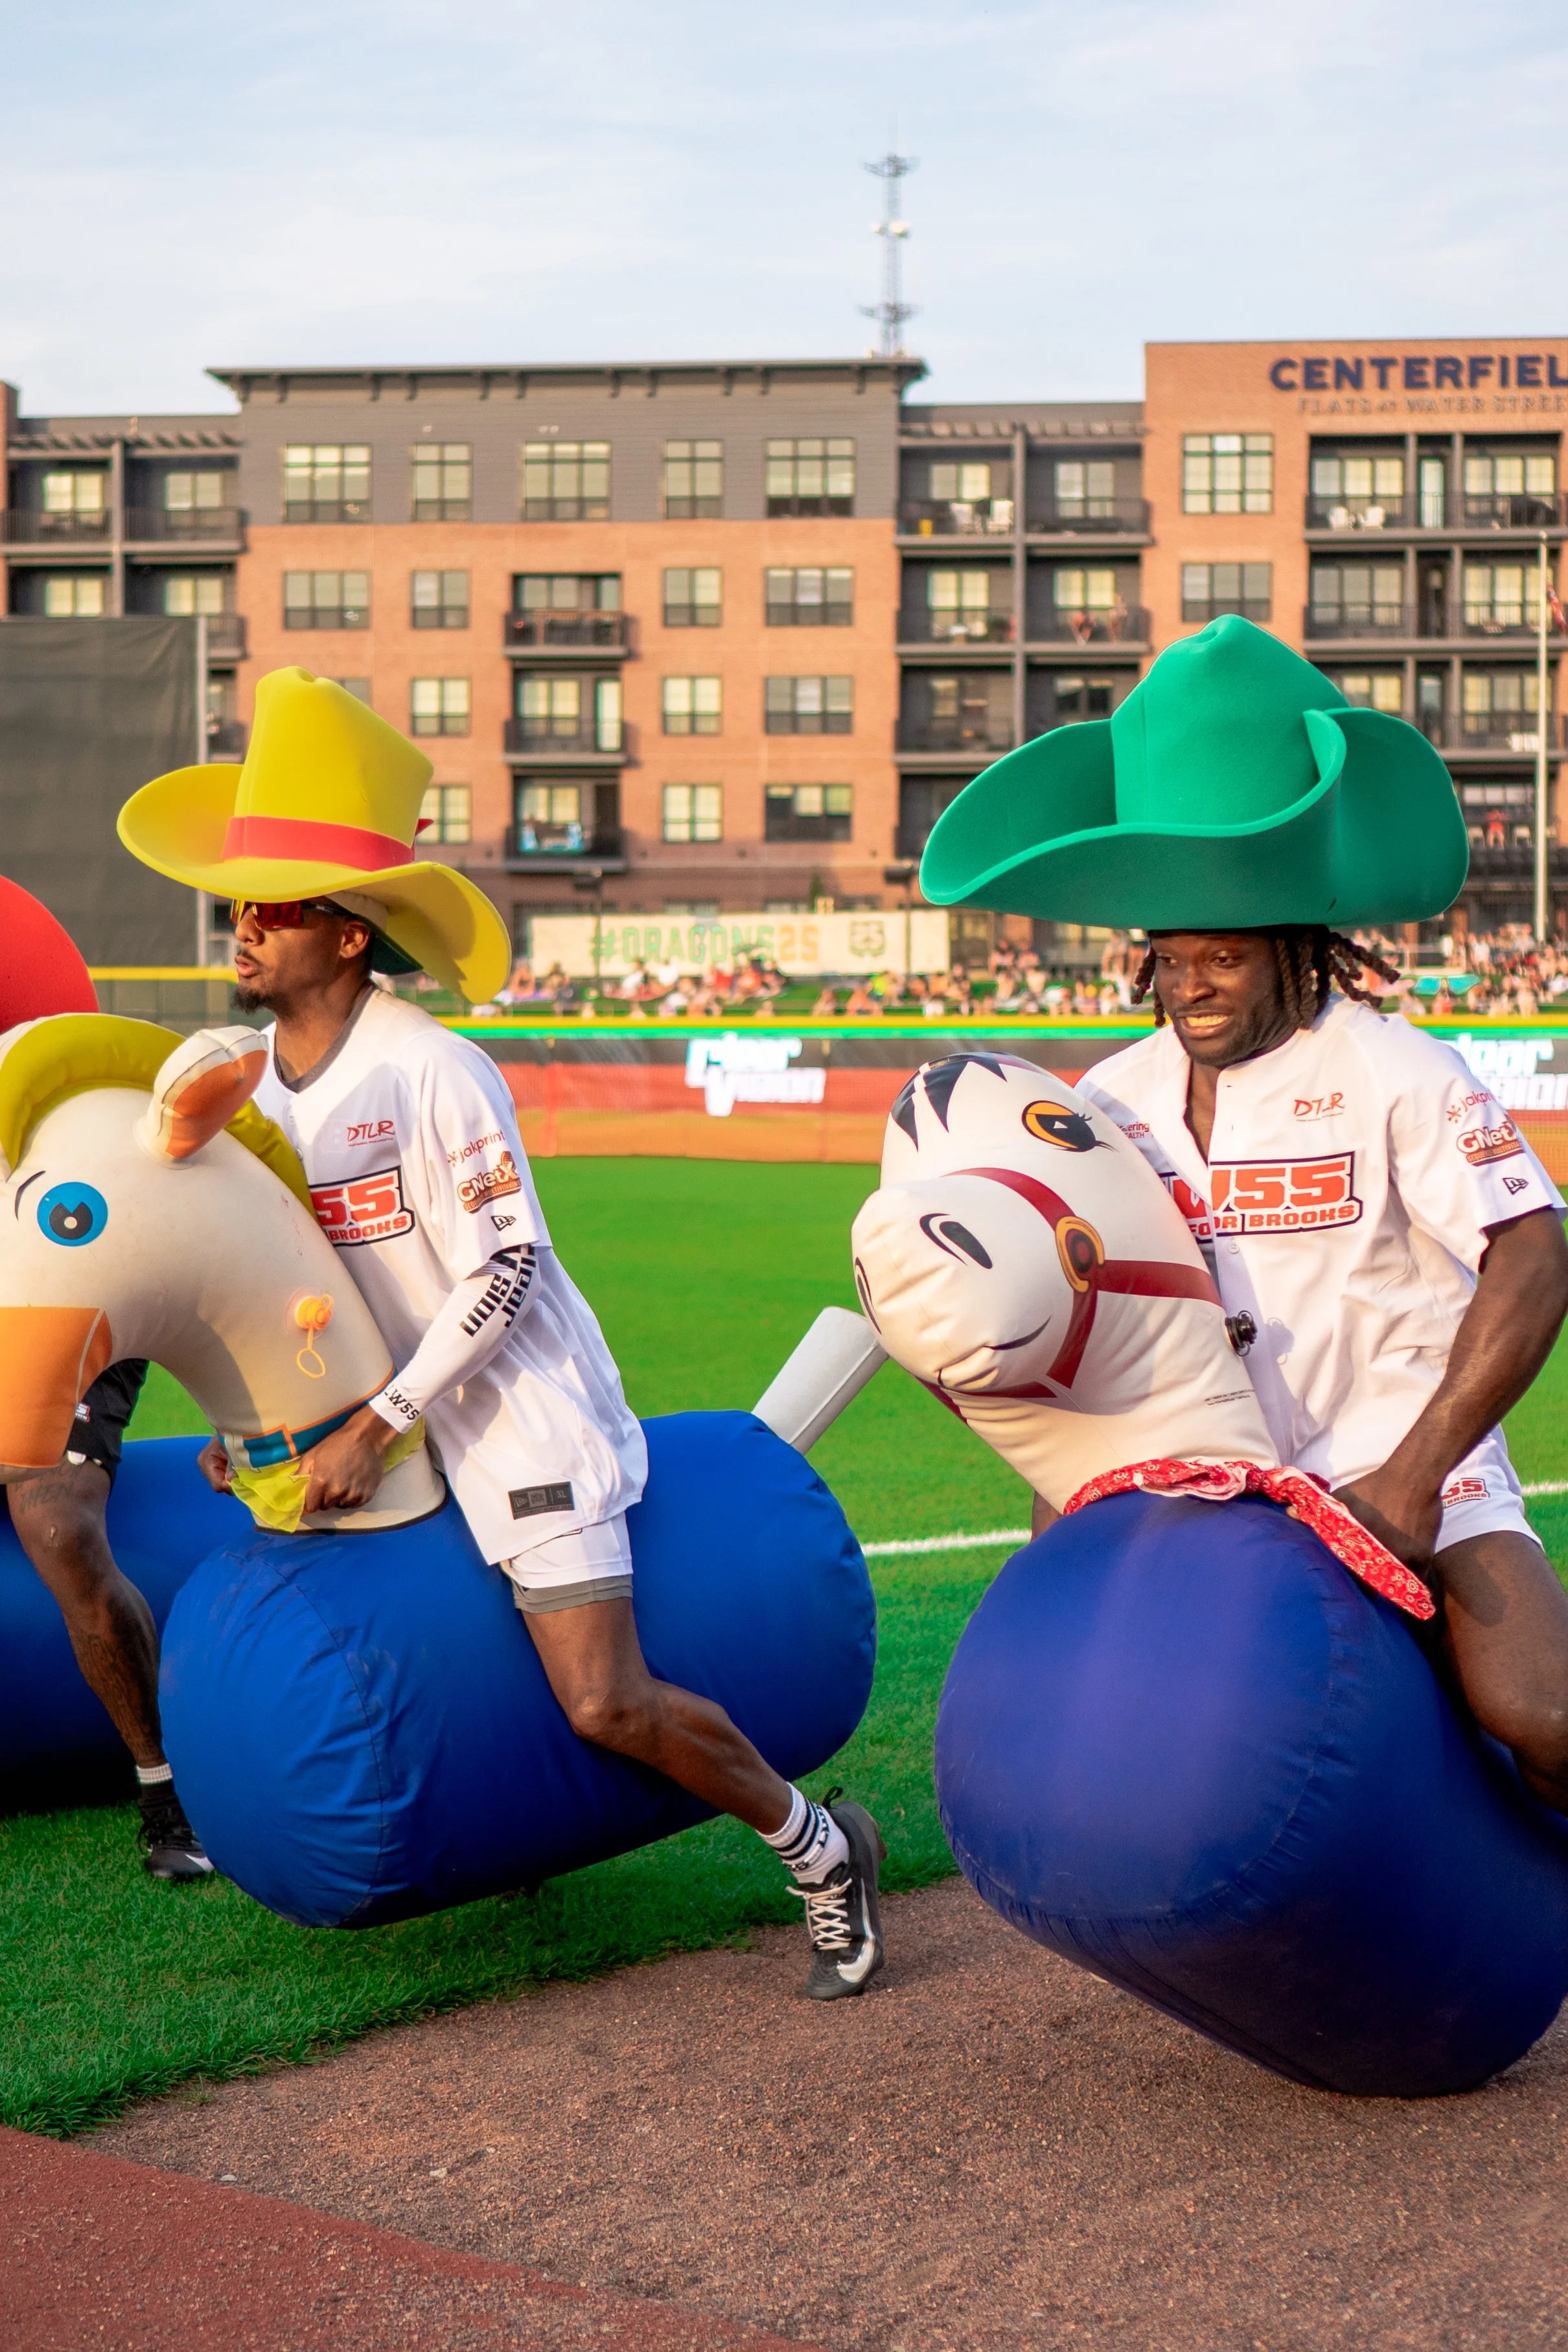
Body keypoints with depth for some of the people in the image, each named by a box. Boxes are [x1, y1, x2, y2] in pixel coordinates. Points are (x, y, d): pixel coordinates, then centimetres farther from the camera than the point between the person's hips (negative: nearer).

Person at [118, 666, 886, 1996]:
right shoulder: (255, 1084, 6)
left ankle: (816, 1848, 8)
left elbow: (502, 1272, -21)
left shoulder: (431, 1074, -19)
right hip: (401, 1430, 8)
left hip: (526, 1421, -8)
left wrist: (372, 1430, -20)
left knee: (608, 1707, -13)